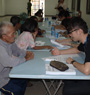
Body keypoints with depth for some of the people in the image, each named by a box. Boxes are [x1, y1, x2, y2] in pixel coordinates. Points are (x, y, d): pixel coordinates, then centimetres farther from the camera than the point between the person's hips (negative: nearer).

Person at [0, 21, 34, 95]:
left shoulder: (10, 42, -3)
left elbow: (17, 51, 14)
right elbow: (12, 62, -31)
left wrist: (26, 53, -6)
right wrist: (26, 59, -16)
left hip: (8, 74, 9)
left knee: (24, 81, 11)